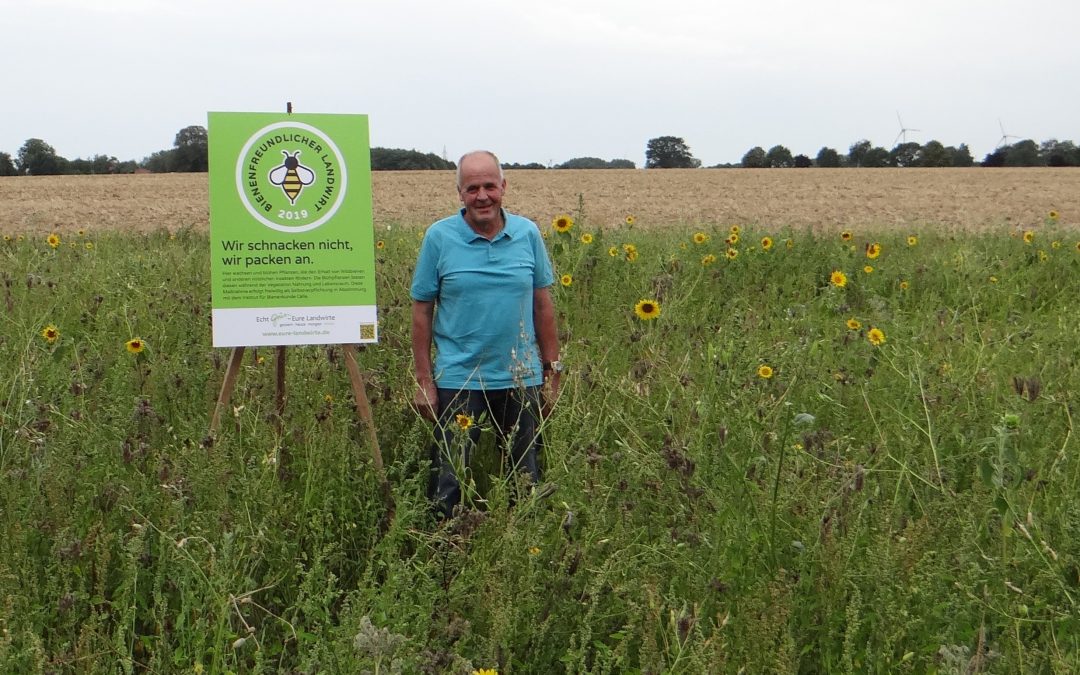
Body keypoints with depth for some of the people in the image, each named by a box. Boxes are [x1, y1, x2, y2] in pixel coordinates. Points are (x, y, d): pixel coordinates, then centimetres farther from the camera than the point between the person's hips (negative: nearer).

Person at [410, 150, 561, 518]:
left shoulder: (528, 234, 1)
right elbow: (422, 311, -2)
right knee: (449, 484, 3)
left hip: (522, 380, 2)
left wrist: (552, 372, 6)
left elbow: (543, 306, 7)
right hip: (458, 381, -2)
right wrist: (424, 382, -4)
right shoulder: (439, 237, -5)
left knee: (526, 480, 14)